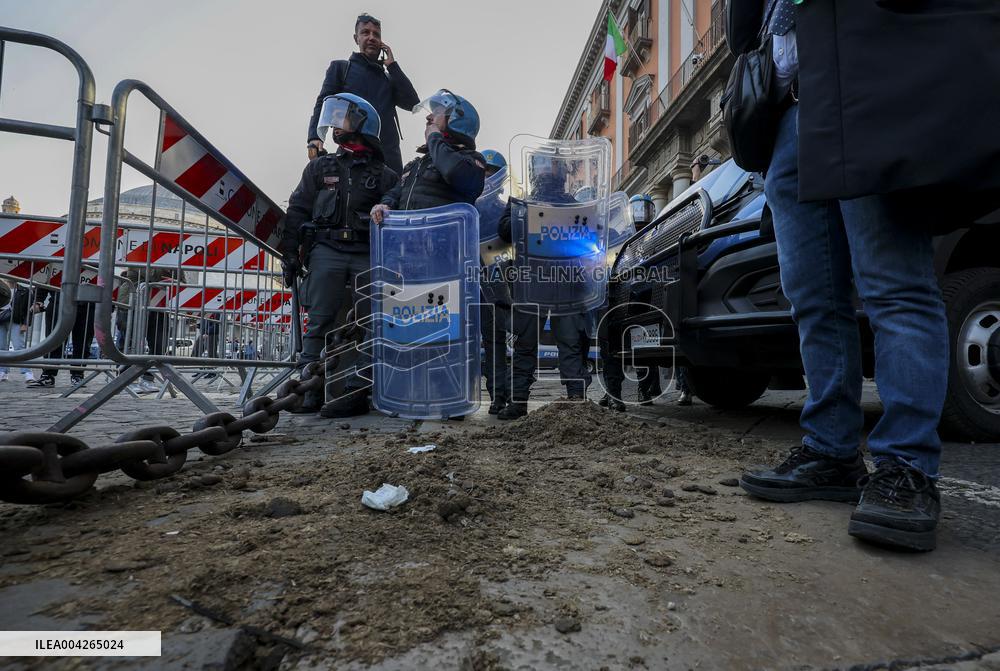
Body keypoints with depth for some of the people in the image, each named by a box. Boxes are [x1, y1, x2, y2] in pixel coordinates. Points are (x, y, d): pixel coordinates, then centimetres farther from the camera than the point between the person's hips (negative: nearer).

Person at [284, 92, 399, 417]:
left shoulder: (384, 175, 14)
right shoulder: (320, 167, 19)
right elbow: (297, 210, 14)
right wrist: (290, 251, 3)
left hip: (368, 256, -1)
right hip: (326, 250, 1)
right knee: (319, 322, -4)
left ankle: (357, 392, -3)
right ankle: (310, 390, -1)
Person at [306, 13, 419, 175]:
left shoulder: (389, 78, 27)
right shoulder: (340, 68, 18)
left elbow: (413, 103, 10)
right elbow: (323, 106, 6)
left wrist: (392, 65, 12)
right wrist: (315, 137, -14)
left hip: (389, 156, 3)